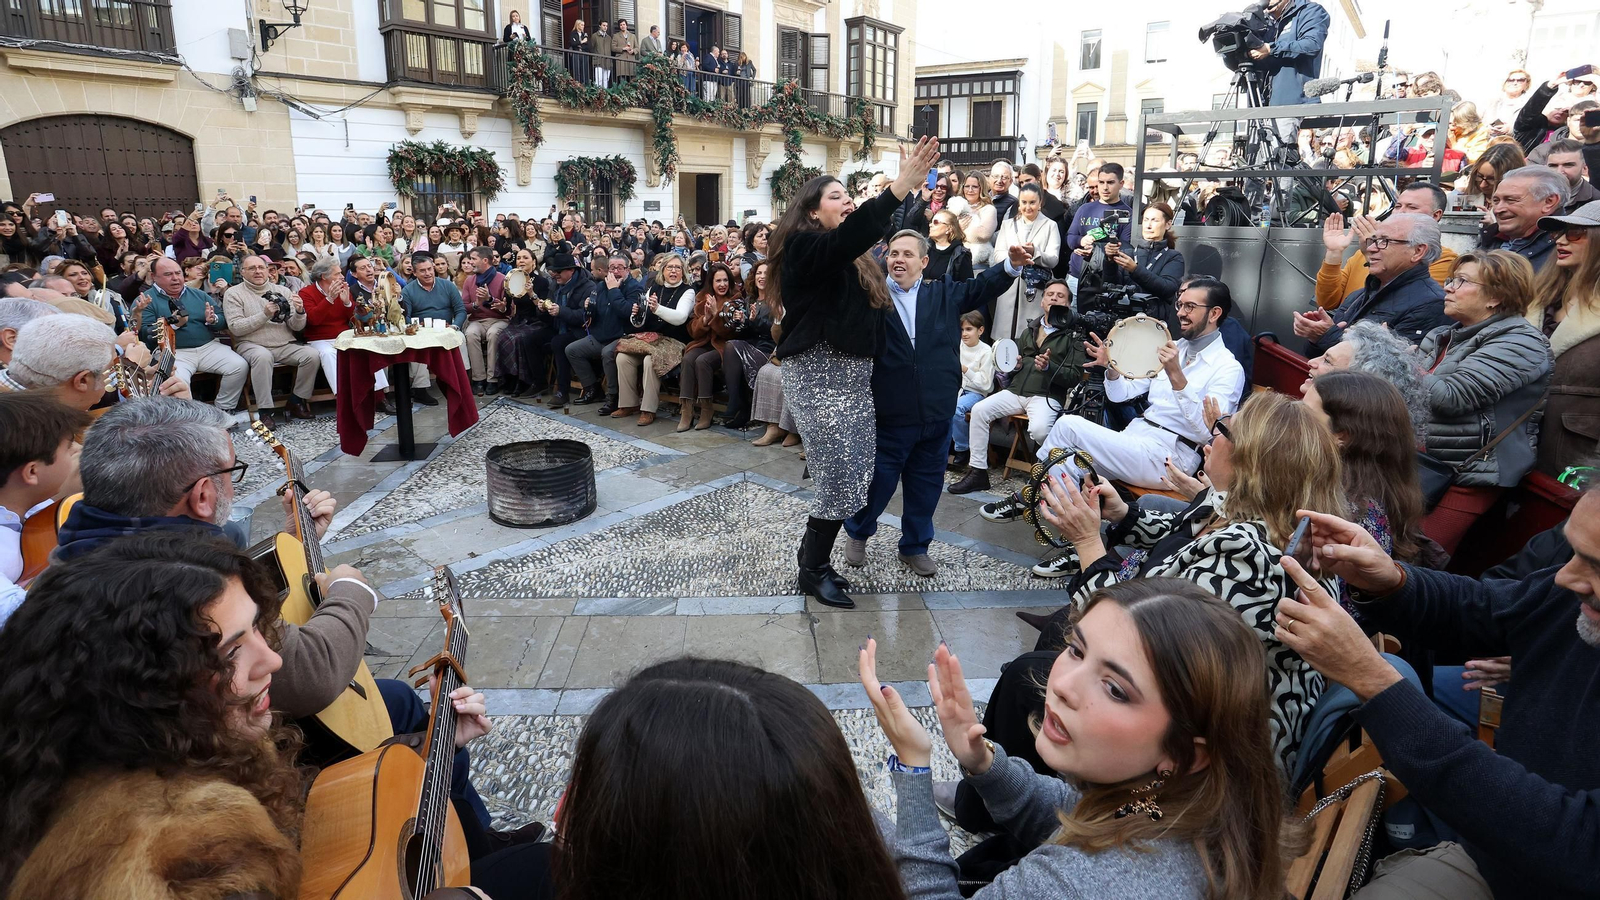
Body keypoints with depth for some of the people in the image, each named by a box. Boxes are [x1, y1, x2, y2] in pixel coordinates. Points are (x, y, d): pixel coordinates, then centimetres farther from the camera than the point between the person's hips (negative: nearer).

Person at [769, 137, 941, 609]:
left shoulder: (850, 258, 19)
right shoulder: (804, 247, -11)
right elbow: (848, 237, -31)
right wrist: (901, 186, -38)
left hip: (855, 375, 8)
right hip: (820, 376, -8)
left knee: (855, 478, 7)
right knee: (841, 480, -6)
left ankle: (813, 548, 25)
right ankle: (814, 570, 12)